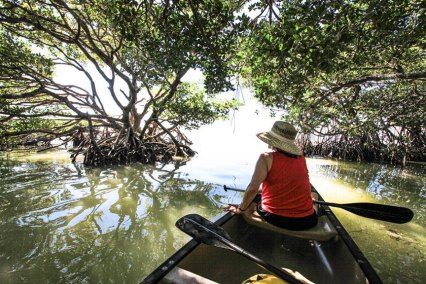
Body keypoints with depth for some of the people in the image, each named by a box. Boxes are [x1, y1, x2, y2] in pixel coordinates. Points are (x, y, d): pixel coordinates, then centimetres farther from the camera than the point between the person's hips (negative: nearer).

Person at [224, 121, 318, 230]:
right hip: (307, 221, 5)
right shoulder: (301, 158, 5)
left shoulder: (267, 158, -12)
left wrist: (240, 209, 3)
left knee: (253, 197, 23)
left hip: (275, 218, -4)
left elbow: (252, 189, -13)